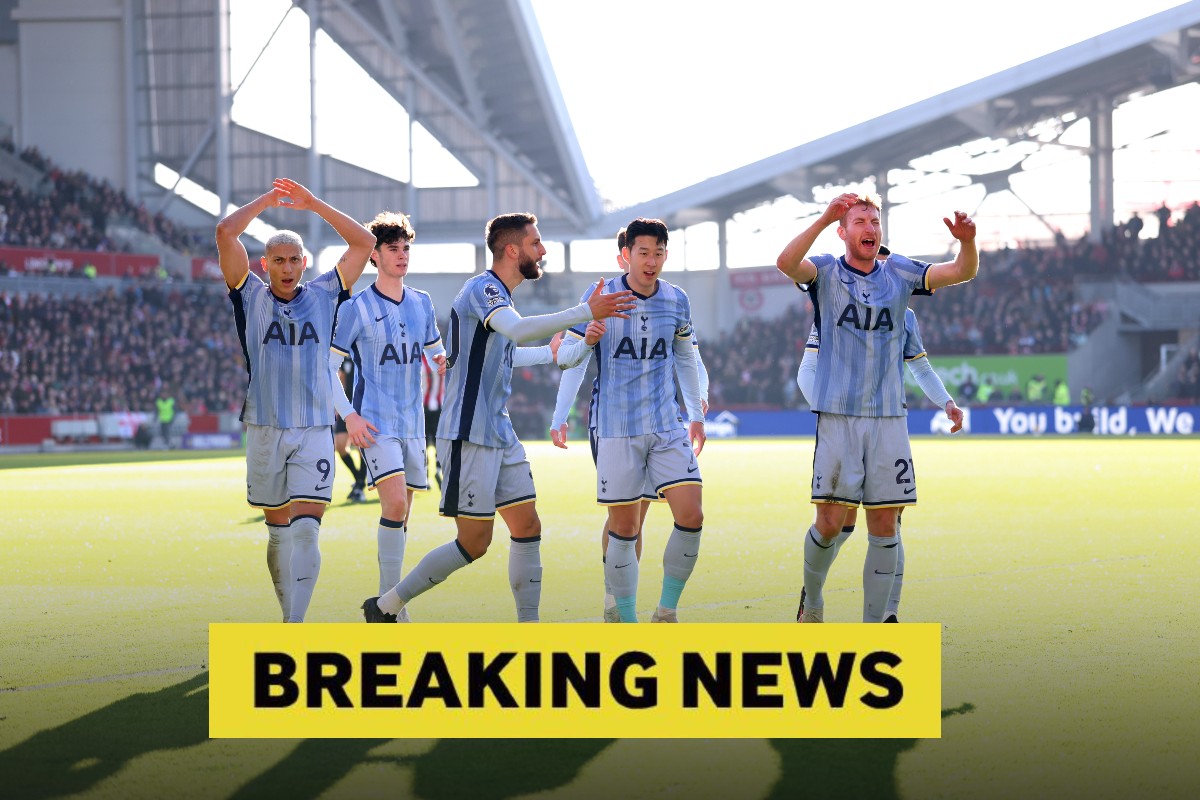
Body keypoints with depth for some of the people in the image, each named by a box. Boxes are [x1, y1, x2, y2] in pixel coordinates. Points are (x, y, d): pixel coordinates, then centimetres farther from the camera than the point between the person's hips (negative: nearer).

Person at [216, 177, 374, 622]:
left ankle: (295, 627, -16)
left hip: (315, 431, 0)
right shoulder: (251, 297, 5)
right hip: (265, 431, 0)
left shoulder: (323, 297, 9)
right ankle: (290, 617, 20)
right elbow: (226, 233, -4)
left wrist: (311, 203, 6)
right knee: (278, 531, 8)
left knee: (305, 531, -12)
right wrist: (267, 201, 6)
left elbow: (363, 241, 9)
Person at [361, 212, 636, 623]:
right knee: (474, 542, -6)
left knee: (528, 527, 5)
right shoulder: (482, 288, -14)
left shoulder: (497, 294, 17)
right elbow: (517, 330, -35)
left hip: (499, 434, 10)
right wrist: (587, 312, -40)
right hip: (469, 436, -10)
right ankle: (384, 607, 6)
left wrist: (549, 355, 43)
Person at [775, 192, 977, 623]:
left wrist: (967, 242, -22)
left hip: (889, 418, 3)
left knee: (884, 528, 1)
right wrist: (824, 218, -33)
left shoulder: (898, 273, 11)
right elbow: (786, 263, -20)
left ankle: (873, 625, 8)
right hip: (838, 416, -3)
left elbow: (962, 272, 1)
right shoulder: (826, 272, 2)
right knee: (830, 522, -5)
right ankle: (811, 600, 22)